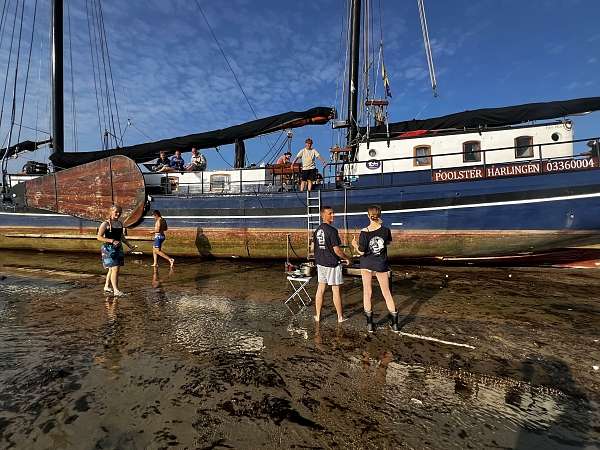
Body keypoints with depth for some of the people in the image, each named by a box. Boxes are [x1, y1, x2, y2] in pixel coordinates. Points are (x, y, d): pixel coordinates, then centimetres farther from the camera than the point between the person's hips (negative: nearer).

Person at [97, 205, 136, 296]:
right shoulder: (105, 224, -9)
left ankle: (107, 287, 30)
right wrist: (112, 241, -23)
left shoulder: (120, 223, 11)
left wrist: (129, 245, 15)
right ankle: (116, 290, -10)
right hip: (109, 248, -7)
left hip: (118, 248, 7)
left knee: (112, 269, 14)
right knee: (114, 268, -12)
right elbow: (99, 237, -13)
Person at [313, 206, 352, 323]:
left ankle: (318, 316, 21)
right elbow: (336, 249, -19)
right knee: (336, 290, 4)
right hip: (332, 264, -7)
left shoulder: (317, 230, 6)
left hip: (320, 263, 7)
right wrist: (346, 258, -3)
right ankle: (340, 317, 16)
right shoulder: (332, 230, -18)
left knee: (320, 289, 13)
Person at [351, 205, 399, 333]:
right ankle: (394, 323, 18)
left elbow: (361, 252, -14)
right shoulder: (386, 230, -9)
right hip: (382, 264, 2)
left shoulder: (364, 232, -16)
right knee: (386, 292, 13)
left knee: (367, 292, 9)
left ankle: (369, 324, 14)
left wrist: (355, 244, 6)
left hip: (367, 263, -1)